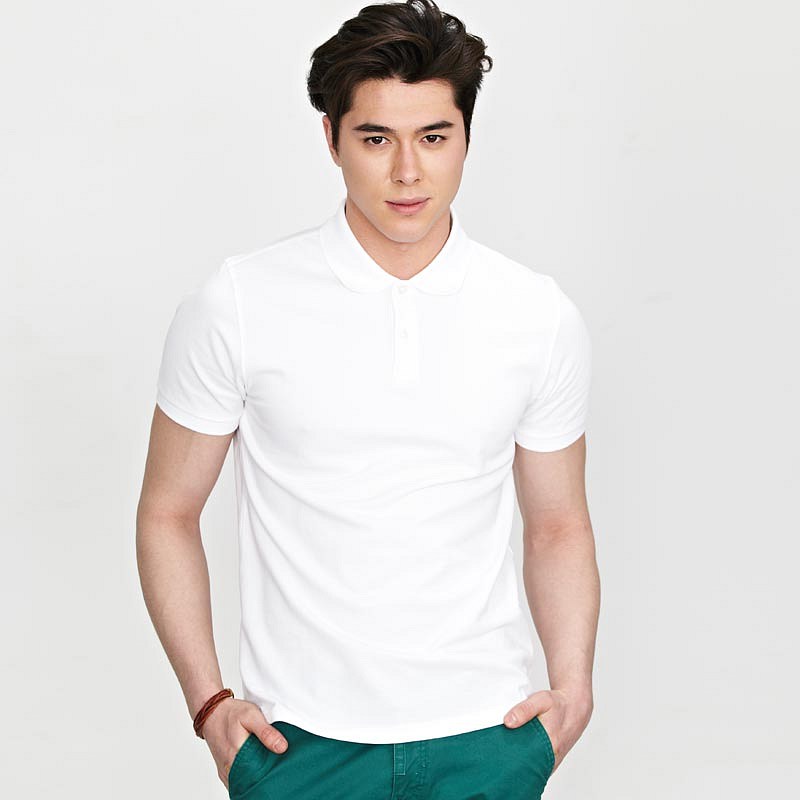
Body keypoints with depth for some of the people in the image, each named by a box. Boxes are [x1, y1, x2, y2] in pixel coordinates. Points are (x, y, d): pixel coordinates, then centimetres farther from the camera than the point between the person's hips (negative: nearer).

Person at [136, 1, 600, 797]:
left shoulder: (541, 318, 0)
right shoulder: (237, 305, -6)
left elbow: (557, 526, 9)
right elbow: (168, 514, 2)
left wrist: (573, 683, -5)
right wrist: (208, 702, -6)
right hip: (299, 736, -1)